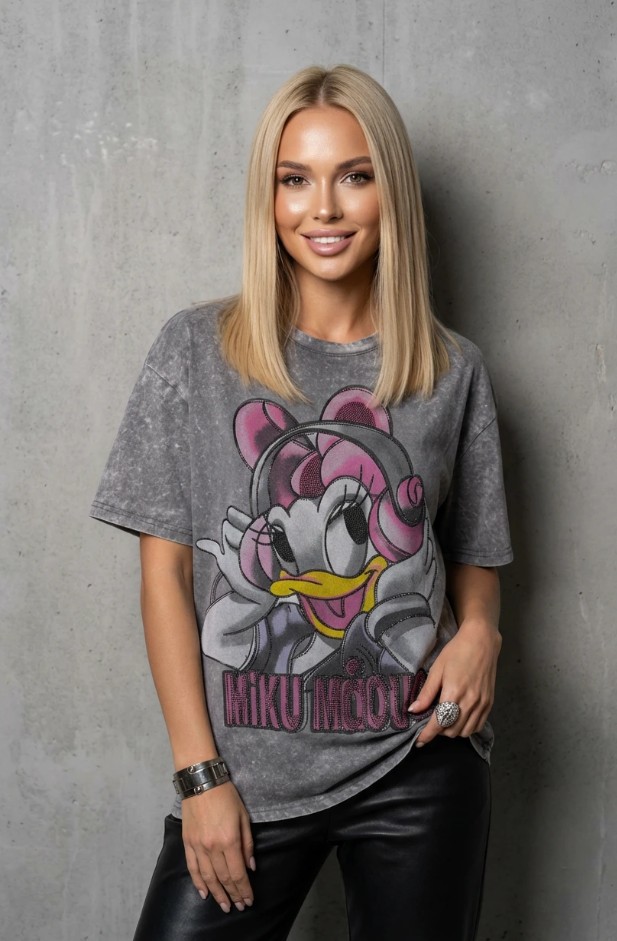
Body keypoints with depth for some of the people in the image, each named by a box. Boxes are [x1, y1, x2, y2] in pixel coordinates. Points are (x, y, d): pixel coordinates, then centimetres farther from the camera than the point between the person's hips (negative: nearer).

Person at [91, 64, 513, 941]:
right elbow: (165, 572, -2)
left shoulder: (453, 370, 2)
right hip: (249, 774, -1)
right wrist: (201, 774, -5)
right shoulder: (197, 350, -2)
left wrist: (479, 631, -10)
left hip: (419, 773, 1)